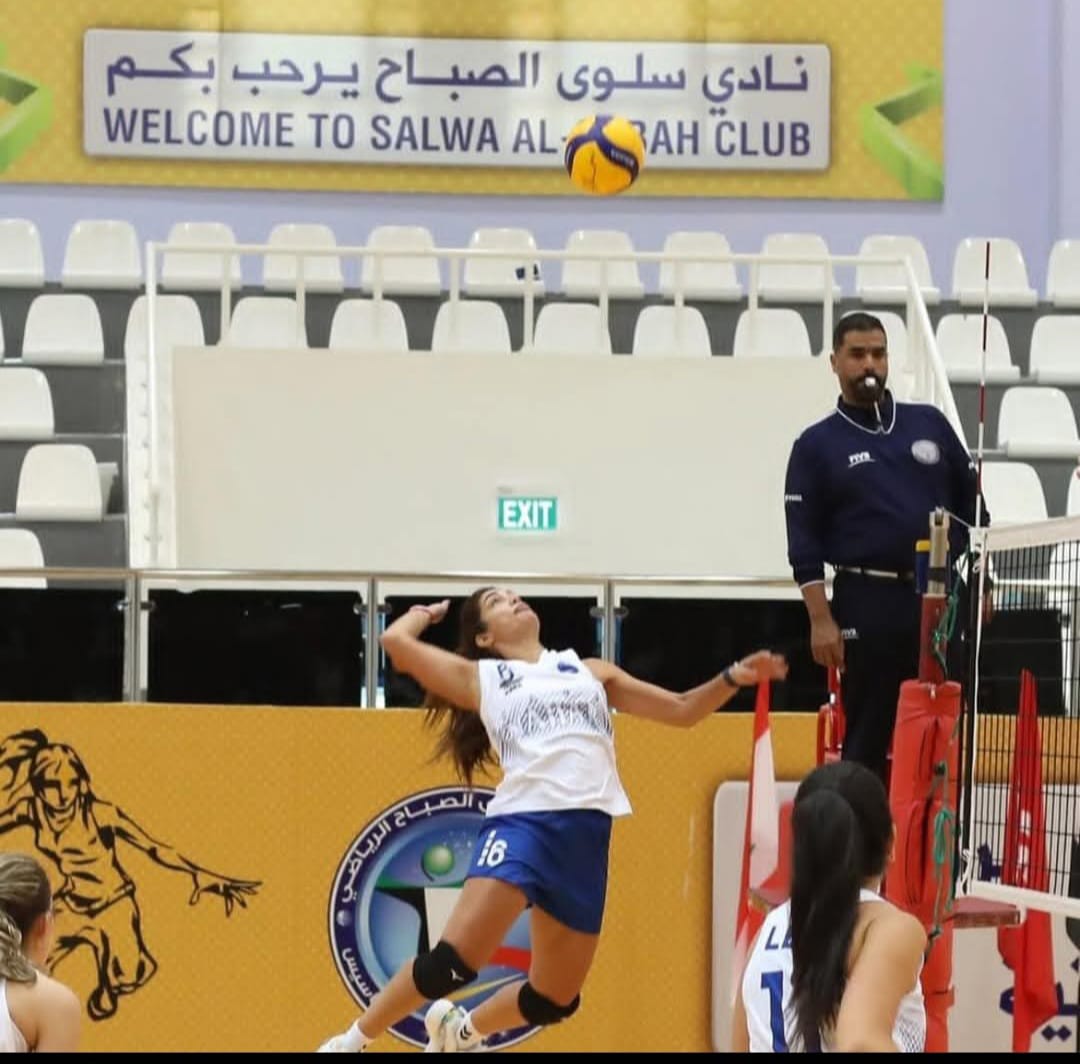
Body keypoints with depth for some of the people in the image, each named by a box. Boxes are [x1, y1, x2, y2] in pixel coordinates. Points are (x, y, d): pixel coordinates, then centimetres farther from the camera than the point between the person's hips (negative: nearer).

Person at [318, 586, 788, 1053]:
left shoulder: (591, 672, 25)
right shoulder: (481, 677, 15)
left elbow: (682, 710, 27)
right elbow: (395, 640, 6)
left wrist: (732, 678, 12)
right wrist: (426, 613, 25)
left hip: (587, 837, 4)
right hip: (521, 823, -4)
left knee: (556, 999, 7)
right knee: (453, 961, -21)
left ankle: (457, 1031, 33)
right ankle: (352, 1041, -3)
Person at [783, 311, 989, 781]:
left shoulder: (930, 424, 11)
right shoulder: (817, 445, 3)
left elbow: (971, 505, 14)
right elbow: (804, 543, -1)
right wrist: (821, 619, -9)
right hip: (867, 605, -3)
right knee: (866, 740, 1)